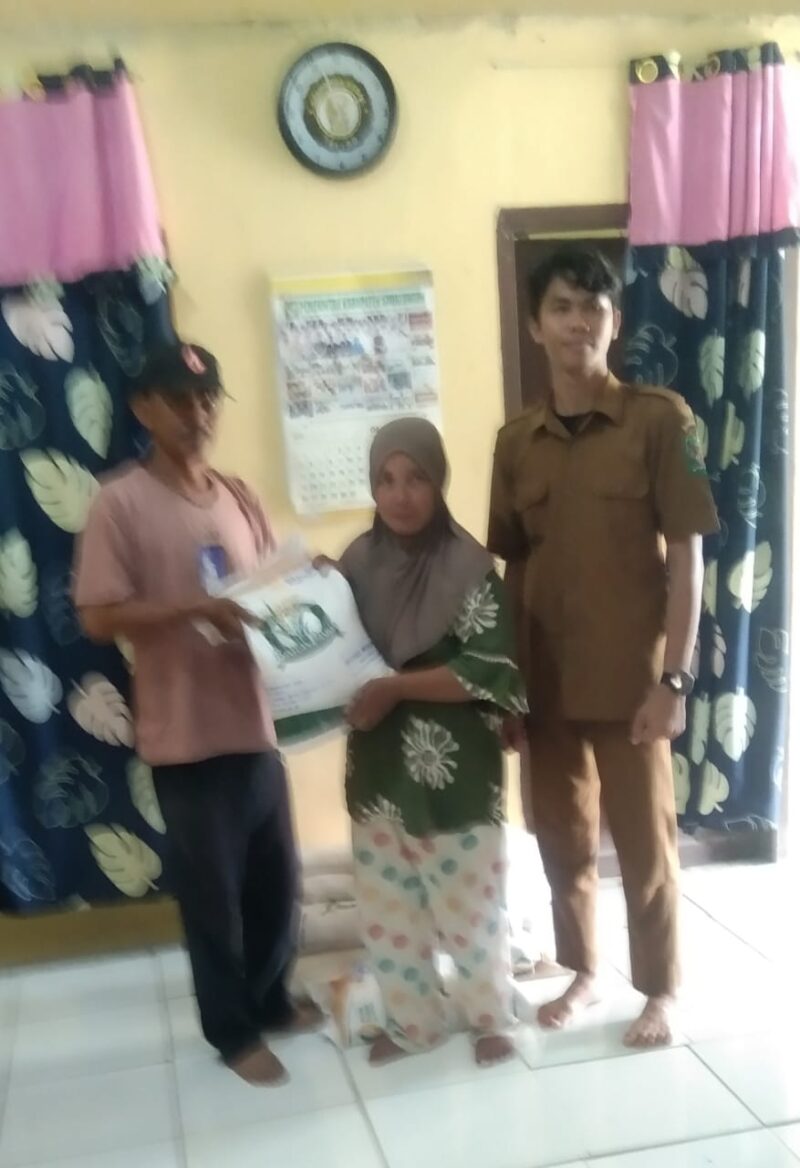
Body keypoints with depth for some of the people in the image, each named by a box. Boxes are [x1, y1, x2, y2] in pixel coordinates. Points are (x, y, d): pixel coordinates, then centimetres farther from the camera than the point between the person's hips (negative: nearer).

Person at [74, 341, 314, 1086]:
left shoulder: (239, 497, 8)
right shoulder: (121, 502, -9)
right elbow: (99, 618, -14)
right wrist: (195, 611, -24)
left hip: (254, 723, 6)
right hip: (186, 736, -5)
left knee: (276, 880, 17)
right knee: (212, 895, 8)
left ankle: (270, 1000, 40)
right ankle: (232, 1031, 28)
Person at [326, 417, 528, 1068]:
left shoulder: (468, 566, -12)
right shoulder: (359, 562, 3)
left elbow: (490, 671, -17)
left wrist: (394, 688, -20)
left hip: (454, 766, -4)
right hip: (380, 763, 5)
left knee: (470, 902, 8)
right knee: (387, 904, 14)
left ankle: (491, 1017, 31)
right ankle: (413, 1020, 34)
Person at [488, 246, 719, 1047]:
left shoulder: (660, 420, -7)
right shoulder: (516, 442, 5)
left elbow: (686, 553, -8)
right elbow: (513, 568, 9)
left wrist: (674, 677, -13)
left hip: (630, 677, -4)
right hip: (545, 679, 4)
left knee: (644, 841, 8)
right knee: (562, 835, 16)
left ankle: (660, 990, 28)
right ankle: (580, 971, 36)